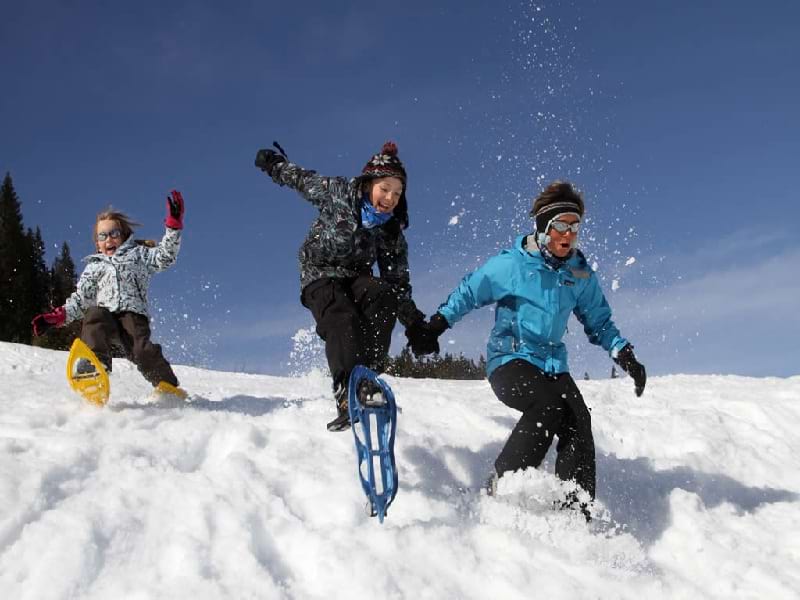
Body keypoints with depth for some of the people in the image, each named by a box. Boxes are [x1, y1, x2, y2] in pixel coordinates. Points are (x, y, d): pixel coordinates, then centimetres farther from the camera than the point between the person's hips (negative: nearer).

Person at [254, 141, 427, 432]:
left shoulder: (393, 230, -3)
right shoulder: (337, 192, -12)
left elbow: (399, 282, 2)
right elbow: (301, 179, 8)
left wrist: (415, 322, -7)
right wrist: (275, 163, 19)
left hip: (357, 276, 4)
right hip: (320, 274, -3)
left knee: (384, 296, -30)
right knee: (340, 318, -33)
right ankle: (347, 389, -49)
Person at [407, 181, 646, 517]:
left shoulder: (580, 274, 6)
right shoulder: (510, 265, -7)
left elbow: (598, 321, 18)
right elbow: (468, 293, 5)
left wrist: (624, 354, 4)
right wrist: (435, 326, -4)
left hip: (552, 363, 5)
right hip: (509, 359, -5)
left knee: (578, 421, -20)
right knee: (550, 404, -32)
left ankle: (575, 514, -19)